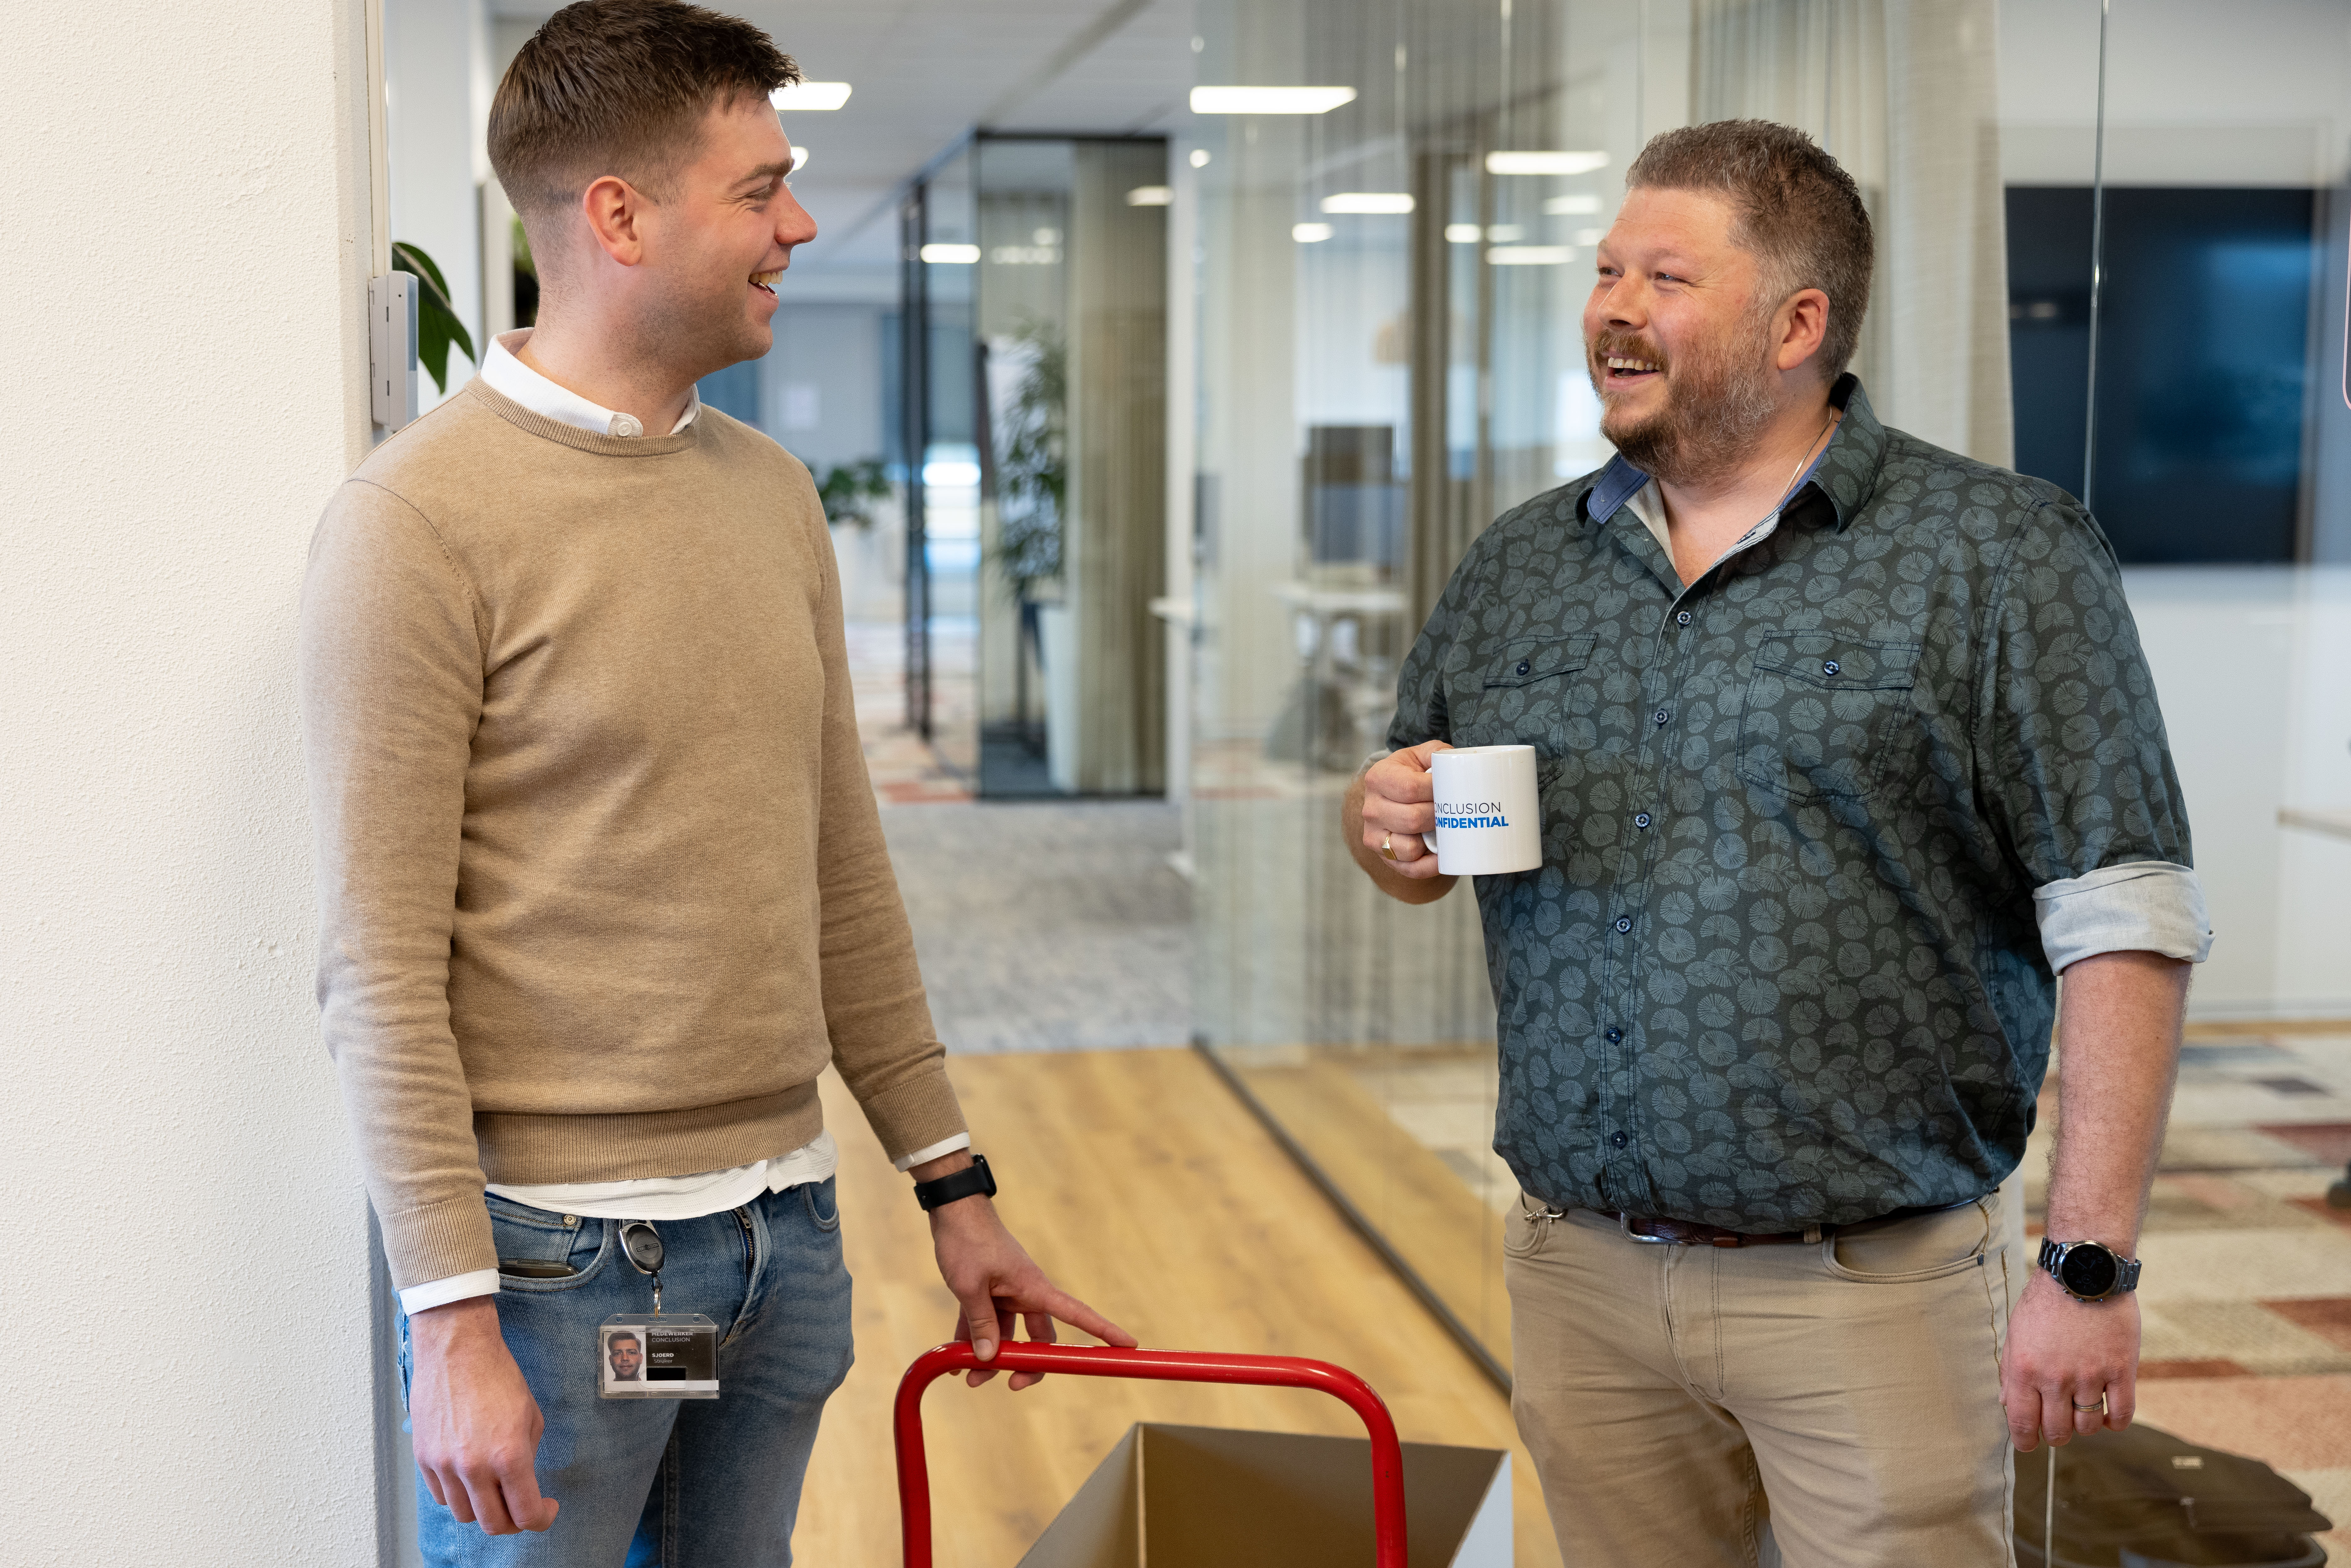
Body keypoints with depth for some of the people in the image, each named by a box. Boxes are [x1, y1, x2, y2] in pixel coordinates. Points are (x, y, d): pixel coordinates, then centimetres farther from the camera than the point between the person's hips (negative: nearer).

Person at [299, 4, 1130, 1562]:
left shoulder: (776, 494, 9)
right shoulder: (420, 517, -12)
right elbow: (382, 966, -14)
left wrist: (954, 1184, 14)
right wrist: (453, 1320, -17)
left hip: (784, 1232, 6)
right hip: (557, 1253, -6)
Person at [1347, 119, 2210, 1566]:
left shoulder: (1999, 559, -6)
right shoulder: (1517, 567, 9)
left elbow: (2124, 923, -10)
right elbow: (1416, 835, 19)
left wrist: (2094, 1267, -15)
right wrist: (1386, 829, -5)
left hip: (1870, 1286, -4)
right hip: (1580, 1274, 5)